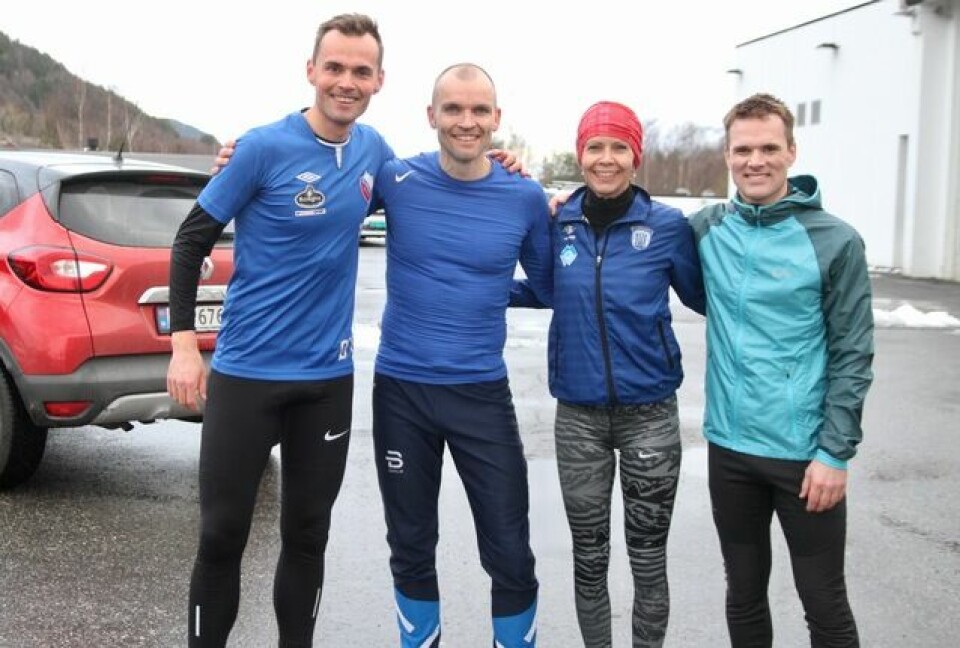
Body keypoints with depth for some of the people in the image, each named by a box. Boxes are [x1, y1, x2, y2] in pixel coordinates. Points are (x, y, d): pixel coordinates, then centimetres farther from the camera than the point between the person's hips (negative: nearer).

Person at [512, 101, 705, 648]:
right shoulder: (559, 223, 0)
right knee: (589, 555, 14)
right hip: (578, 416, 2)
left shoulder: (668, 225, -6)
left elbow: (705, 297, 4)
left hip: (650, 415, -2)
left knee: (648, 557, 9)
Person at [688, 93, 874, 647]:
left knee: (825, 603, 8)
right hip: (728, 447, 4)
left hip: (805, 454, -3)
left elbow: (852, 355, -7)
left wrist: (835, 452, -12)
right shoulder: (707, 229, 3)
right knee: (744, 593, 17)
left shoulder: (836, 241, -8)